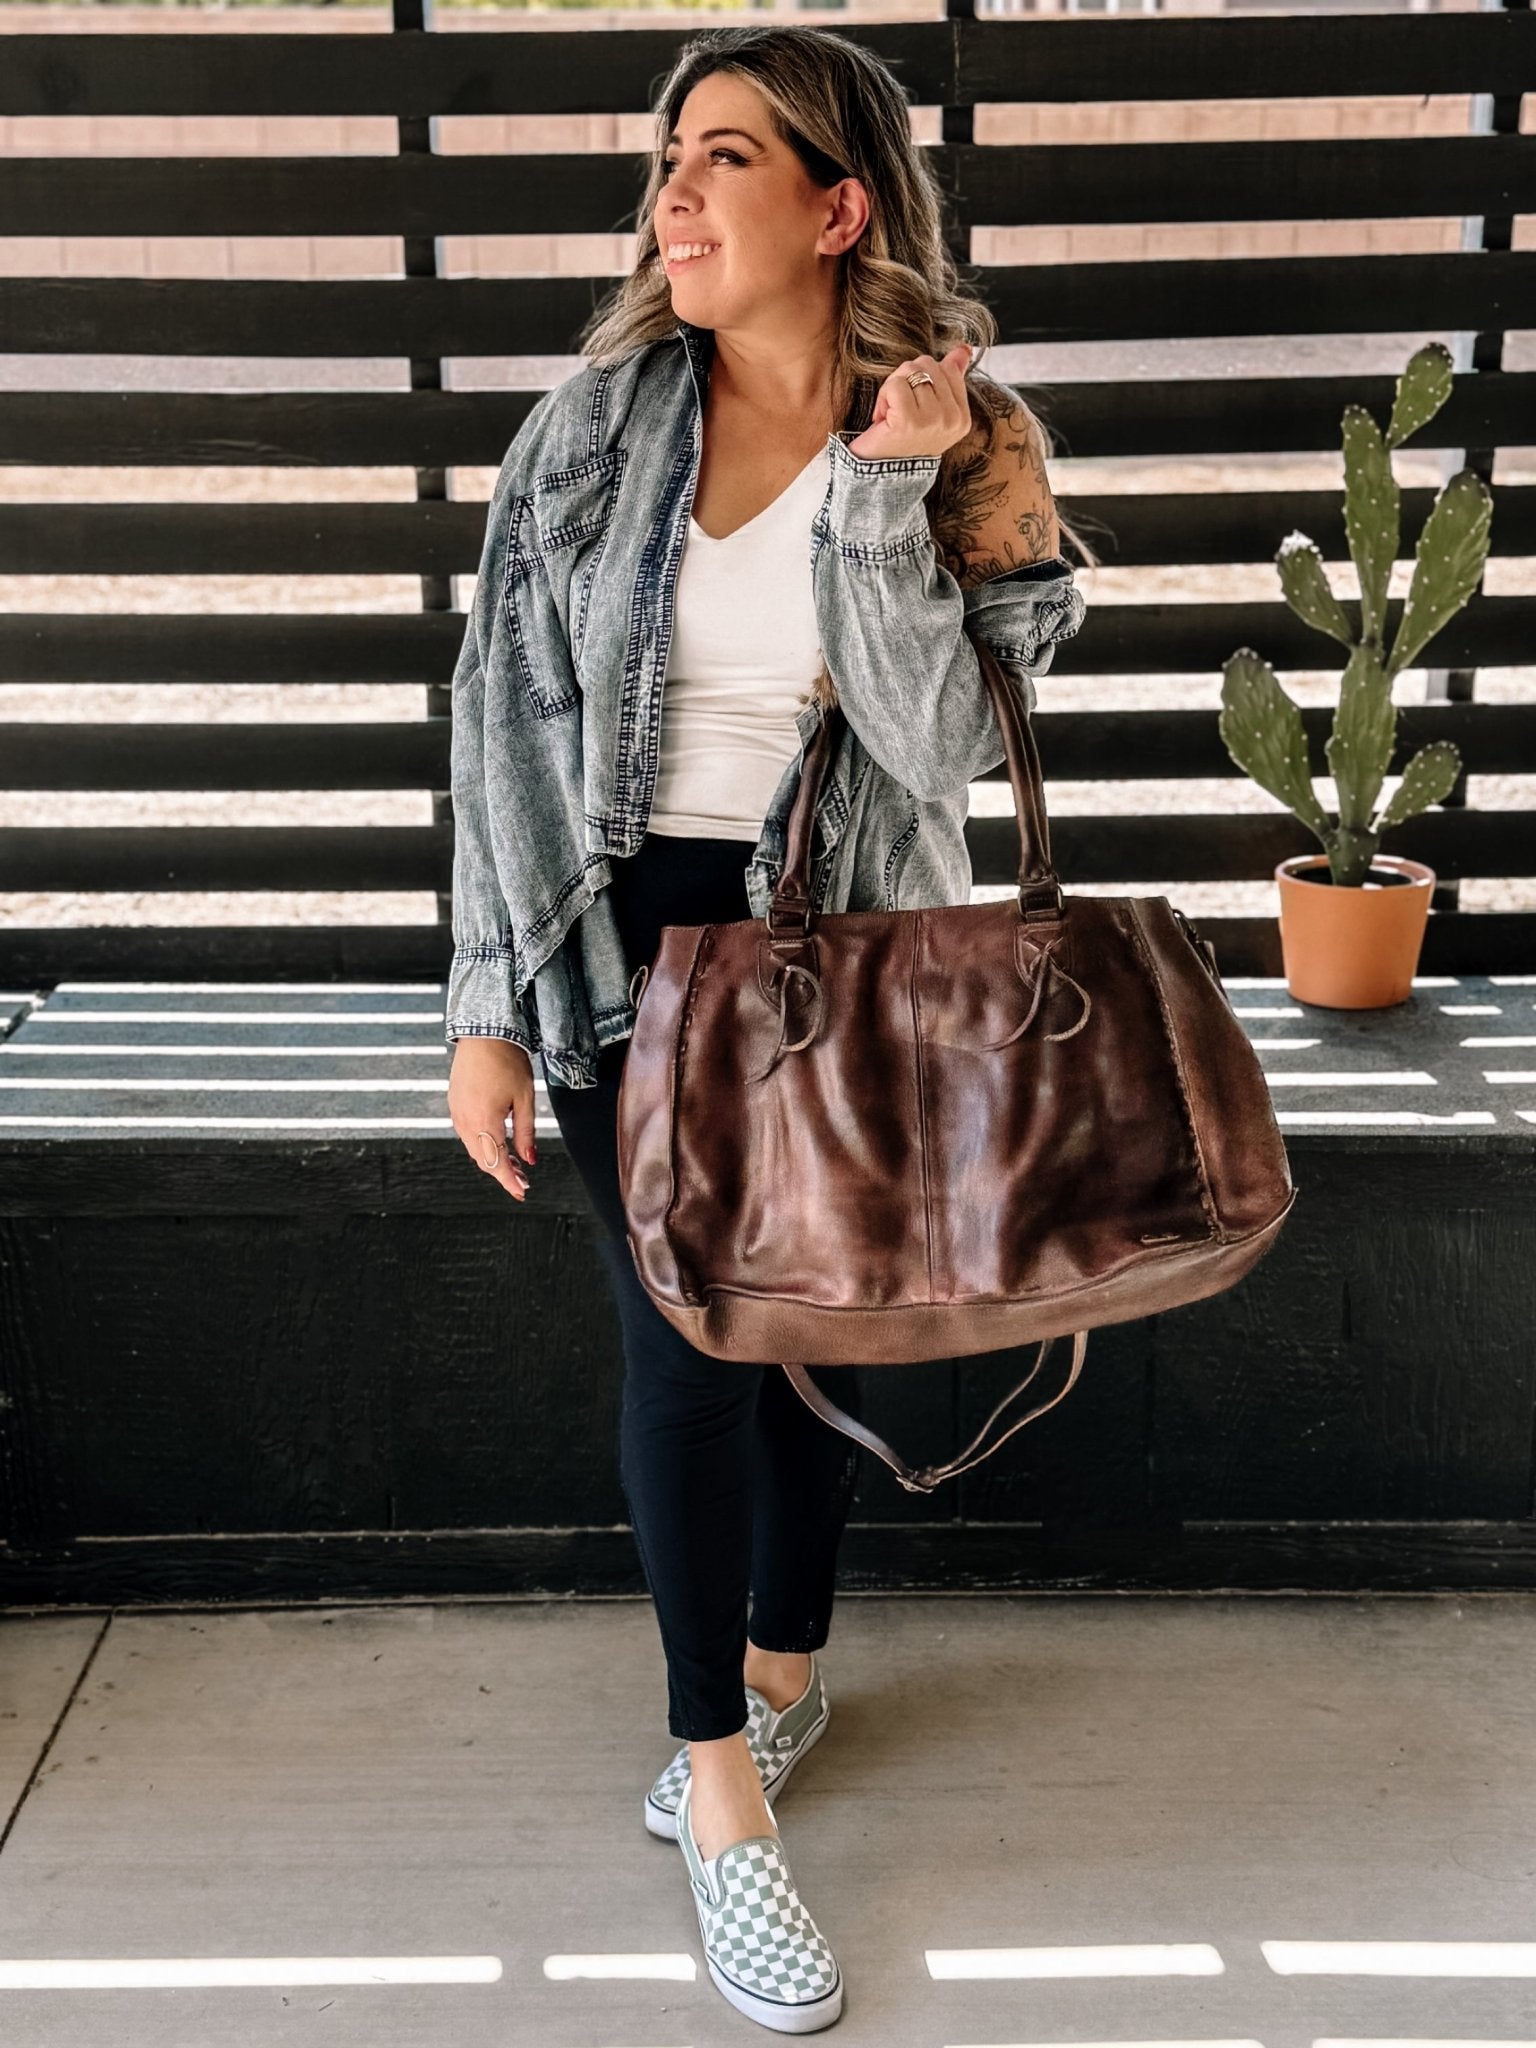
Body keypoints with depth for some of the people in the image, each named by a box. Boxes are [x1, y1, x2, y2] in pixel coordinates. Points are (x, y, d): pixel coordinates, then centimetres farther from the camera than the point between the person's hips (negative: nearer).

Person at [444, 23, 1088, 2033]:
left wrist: (885, 495, -22)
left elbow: (939, 748, -16)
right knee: (687, 1332, -7)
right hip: (629, 941, 0)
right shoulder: (595, 421, -3)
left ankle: (781, 1675, 35)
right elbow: (510, 721, -3)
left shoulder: (962, 446, -5)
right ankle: (722, 1786, 9)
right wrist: (489, 1010, -6)